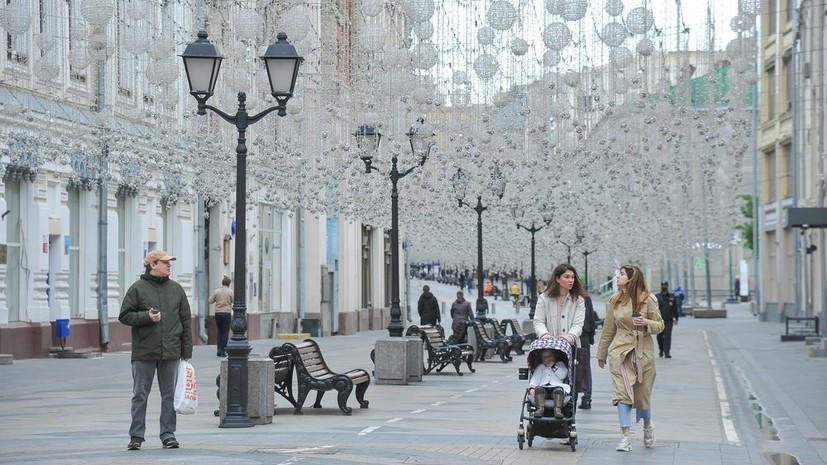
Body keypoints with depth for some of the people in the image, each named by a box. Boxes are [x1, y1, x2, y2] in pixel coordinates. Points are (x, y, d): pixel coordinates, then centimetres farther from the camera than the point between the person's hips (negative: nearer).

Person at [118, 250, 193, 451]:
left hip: (171, 353, 3)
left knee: (169, 395, 7)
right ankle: (136, 436, 7)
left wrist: (187, 351, 6)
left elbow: (186, 321, 10)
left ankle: (168, 434, 14)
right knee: (140, 396, 2)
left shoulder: (176, 289, 9)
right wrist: (146, 316, -17)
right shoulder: (137, 289, -1)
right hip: (144, 353, -3)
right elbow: (124, 316, -2)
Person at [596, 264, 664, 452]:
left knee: (641, 394, 7)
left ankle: (647, 425, 37)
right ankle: (624, 437, -11)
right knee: (622, 392, -11)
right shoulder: (615, 300, 7)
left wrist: (646, 323, -19)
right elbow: (608, 329, 15)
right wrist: (602, 354, 20)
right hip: (620, 351, 2)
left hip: (643, 352, -1)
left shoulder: (648, 299, -2)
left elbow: (660, 325, 2)